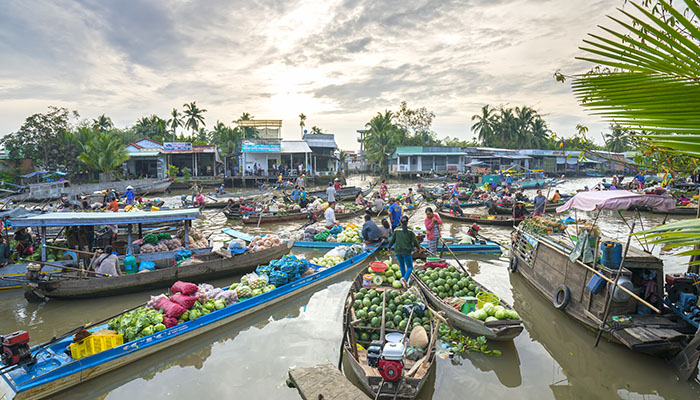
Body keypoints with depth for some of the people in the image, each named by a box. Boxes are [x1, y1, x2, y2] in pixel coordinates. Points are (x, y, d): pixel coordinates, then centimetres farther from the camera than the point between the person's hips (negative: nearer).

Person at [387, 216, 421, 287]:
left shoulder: (396, 230, -1)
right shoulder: (410, 231, -7)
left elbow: (392, 240, 5)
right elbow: (415, 241, -6)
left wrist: (389, 248, 21)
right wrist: (418, 247, 14)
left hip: (398, 251, 3)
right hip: (407, 252, -3)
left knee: (402, 266, 24)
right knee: (410, 267, 6)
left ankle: (403, 277, 30)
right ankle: (405, 279, -18)